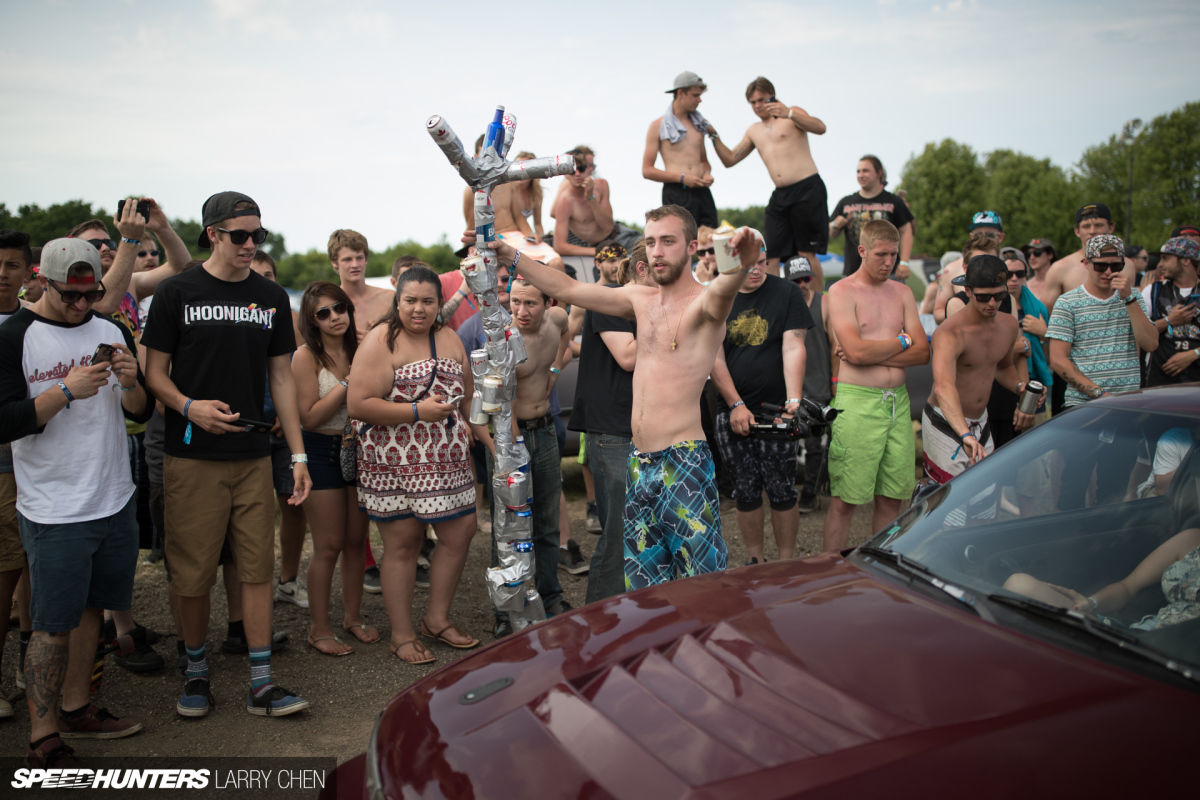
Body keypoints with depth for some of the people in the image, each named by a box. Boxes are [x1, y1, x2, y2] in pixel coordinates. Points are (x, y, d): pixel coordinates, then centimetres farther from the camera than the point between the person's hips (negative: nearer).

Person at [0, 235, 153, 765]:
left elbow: (142, 414, 9)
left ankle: (76, 710, 31)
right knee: (53, 625, 1)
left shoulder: (111, 330, 7)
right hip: (54, 512, -5)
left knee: (89, 608, 16)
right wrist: (67, 391, -23)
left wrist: (131, 383, -11)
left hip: (115, 500, 5)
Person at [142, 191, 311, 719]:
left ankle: (262, 684, 11)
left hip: (253, 457, 3)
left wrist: (298, 455, 5)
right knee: (193, 572, 4)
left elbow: (281, 378, 11)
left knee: (257, 567, 3)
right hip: (192, 457, -2)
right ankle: (196, 671, 24)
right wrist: (189, 406, -20)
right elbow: (155, 373, 2)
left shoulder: (272, 297, 9)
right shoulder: (178, 293, 0)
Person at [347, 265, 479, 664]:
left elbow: (467, 394, 24)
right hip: (394, 464, -6)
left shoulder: (449, 339, 12)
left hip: (446, 461, 7)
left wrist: (482, 433, 15)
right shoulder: (381, 340, -10)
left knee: (460, 533, 8)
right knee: (402, 543, 1)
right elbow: (357, 405, -18)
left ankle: (437, 619, 26)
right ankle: (402, 635, 15)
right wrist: (417, 411, -20)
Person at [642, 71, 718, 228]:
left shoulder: (698, 124, 20)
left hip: (702, 192, 5)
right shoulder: (658, 126, 3)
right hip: (675, 193, -5)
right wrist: (681, 178, -11)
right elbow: (647, 170, -2)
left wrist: (707, 173, 5)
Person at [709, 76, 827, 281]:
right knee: (771, 256, -2)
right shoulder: (754, 131, 21)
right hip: (780, 195, 6)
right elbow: (730, 159, 22)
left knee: (806, 253, -9)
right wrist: (714, 136, 7)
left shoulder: (792, 113, 3)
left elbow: (820, 128, -14)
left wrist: (788, 114, -28)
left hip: (807, 189, -6)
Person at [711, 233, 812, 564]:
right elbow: (715, 356, 2)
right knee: (745, 490, 8)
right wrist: (736, 405, -8)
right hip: (732, 410, 2)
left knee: (782, 490, 0)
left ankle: (786, 562, 14)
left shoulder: (787, 293, 0)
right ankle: (755, 560, 22)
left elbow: (793, 347, -8)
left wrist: (793, 400, -20)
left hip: (776, 409, -2)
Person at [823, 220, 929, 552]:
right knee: (845, 498, -3)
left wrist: (871, 352, -8)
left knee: (892, 497, 9)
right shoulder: (841, 291, -2)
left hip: (898, 401, 6)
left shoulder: (902, 292, 15)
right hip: (857, 401, -6)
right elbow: (857, 351, -17)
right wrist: (901, 341, -1)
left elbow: (922, 353, 5)